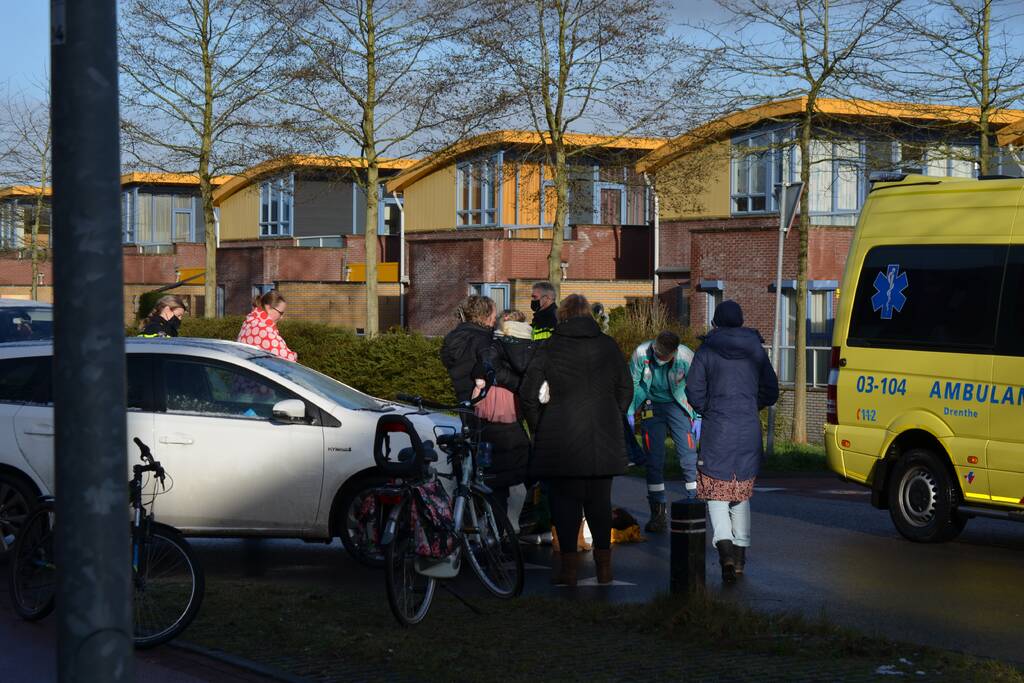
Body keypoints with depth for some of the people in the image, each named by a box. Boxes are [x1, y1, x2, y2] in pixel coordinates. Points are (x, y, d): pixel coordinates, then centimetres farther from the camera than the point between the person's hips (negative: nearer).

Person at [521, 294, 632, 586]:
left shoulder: (550, 348, -4)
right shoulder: (608, 346, 5)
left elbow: (529, 393, -6)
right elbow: (625, 389, 11)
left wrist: (539, 428, 6)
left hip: (561, 439, -3)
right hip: (604, 440, 3)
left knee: (564, 499, 3)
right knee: (600, 501, 11)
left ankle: (569, 565, 1)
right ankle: (604, 566, 13)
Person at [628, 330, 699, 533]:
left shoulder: (686, 357, -20)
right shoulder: (641, 353, -18)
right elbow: (632, 384, -2)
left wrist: (698, 417, -3)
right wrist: (630, 413, 1)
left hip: (678, 405, -1)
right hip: (652, 406, 1)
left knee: (689, 457, -8)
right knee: (654, 460, -4)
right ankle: (658, 513, 3)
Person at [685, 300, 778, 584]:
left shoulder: (706, 351, -4)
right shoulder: (756, 350, 5)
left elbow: (694, 392, -5)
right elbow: (770, 392, 8)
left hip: (717, 432, -3)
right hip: (749, 431, 3)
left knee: (716, 492, 2)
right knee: (742, 494, 16)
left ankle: (724, 544, -21)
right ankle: (740, 553, 16)